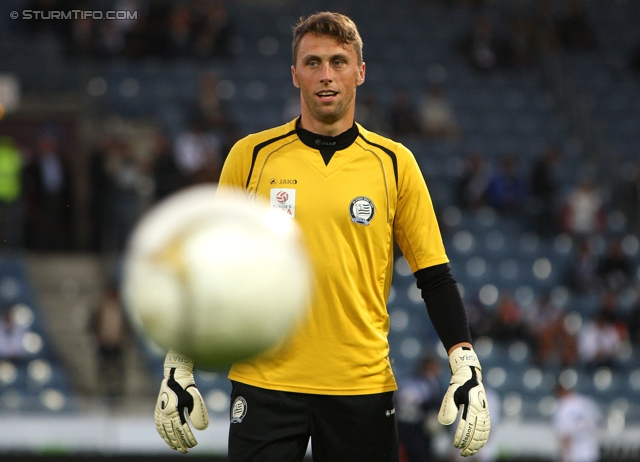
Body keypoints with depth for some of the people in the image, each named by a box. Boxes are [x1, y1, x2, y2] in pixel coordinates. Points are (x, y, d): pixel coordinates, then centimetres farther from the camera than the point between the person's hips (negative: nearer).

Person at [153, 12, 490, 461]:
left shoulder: (394, 163, 4)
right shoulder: (251, 155, 4)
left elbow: (434, 274, 5)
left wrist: (466, 365, -6)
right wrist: (179, 366, 3)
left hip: (363, 386, 0)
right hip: (265, 385, 0)